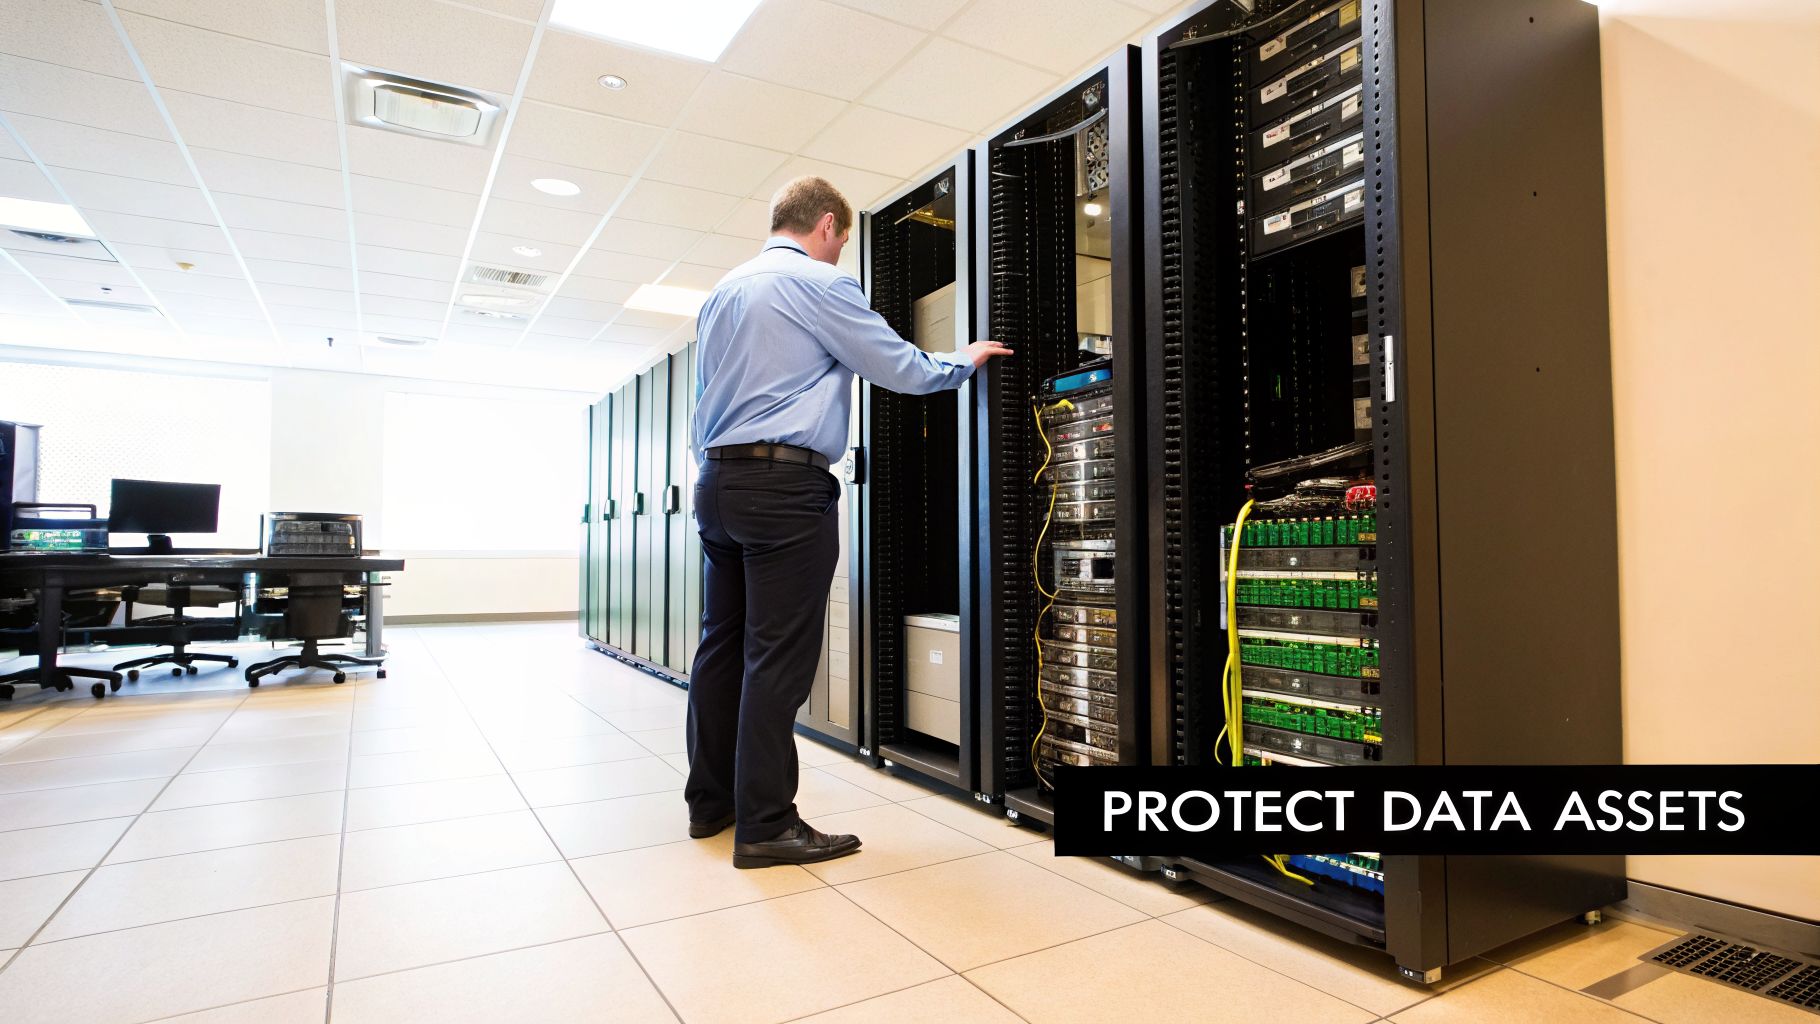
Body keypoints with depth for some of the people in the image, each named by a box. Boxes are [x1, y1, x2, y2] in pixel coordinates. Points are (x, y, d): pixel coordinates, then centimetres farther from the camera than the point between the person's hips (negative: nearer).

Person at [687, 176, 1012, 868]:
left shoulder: (722, 292, 20)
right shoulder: (820, 283, -5)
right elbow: (902, 369, -2)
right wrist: (967, 360, 14)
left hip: (716, 483, 9)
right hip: (785, 485, -8)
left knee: (723, 644, 12)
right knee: (779, 656, -6)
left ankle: (710, 800, 21)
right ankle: (765, 826, -1)